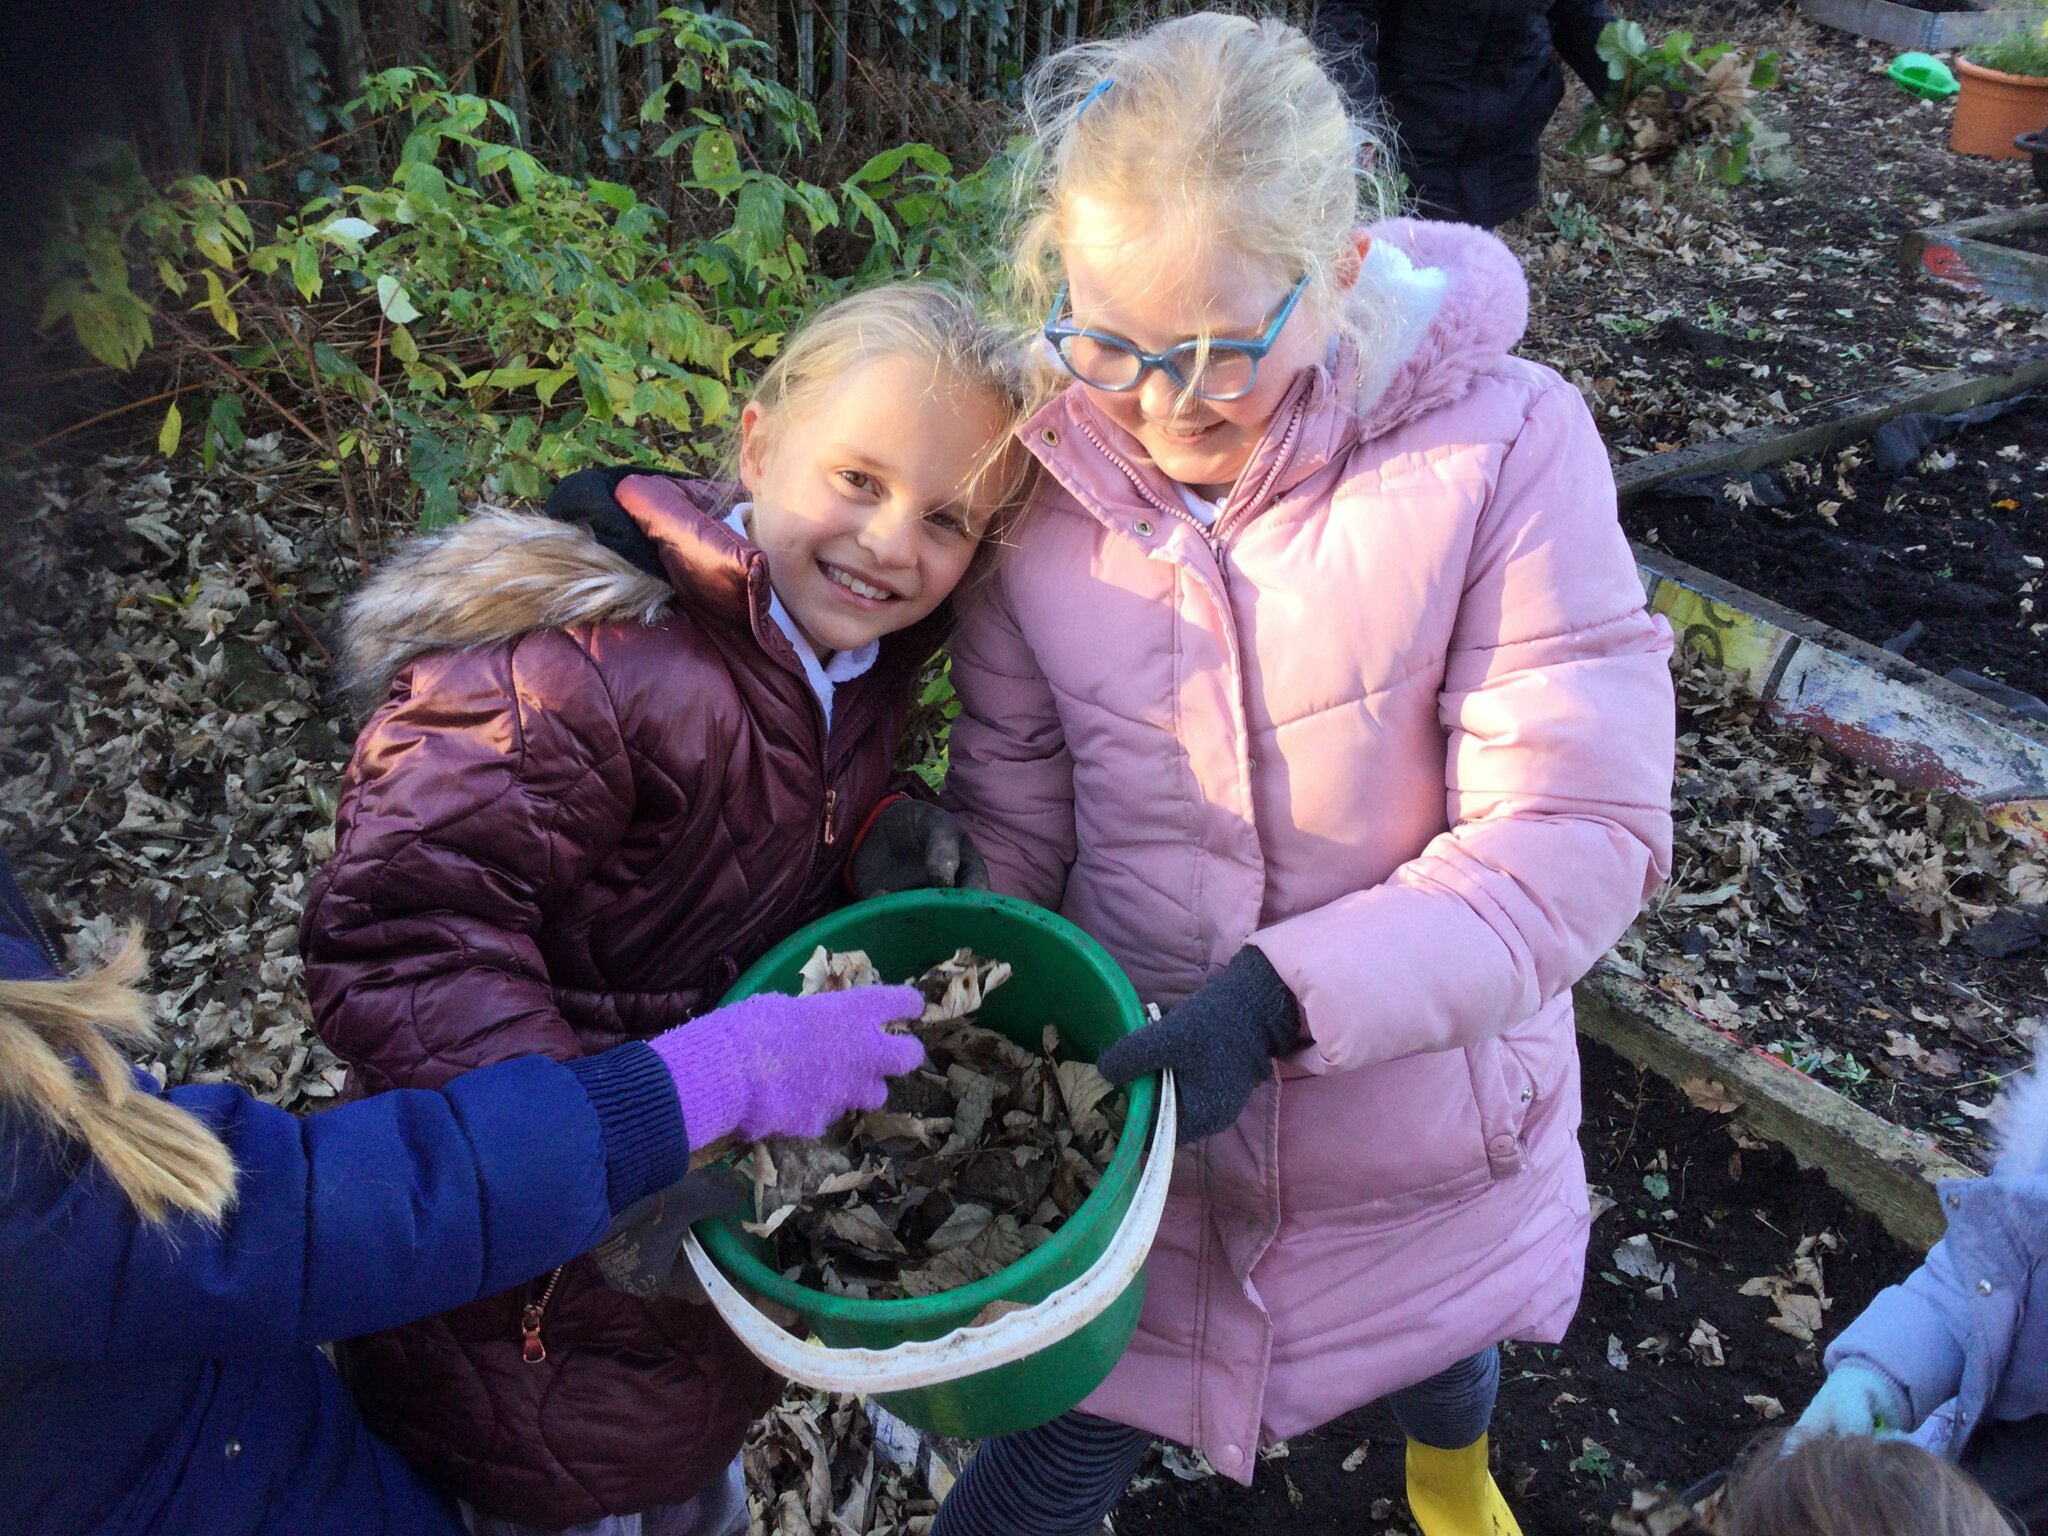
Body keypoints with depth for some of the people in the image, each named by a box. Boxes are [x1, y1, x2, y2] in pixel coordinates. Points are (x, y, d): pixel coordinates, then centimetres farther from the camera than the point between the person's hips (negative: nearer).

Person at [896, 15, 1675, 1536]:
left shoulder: (1503, 446, -22)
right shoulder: (1049, 469, -13)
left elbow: (1579, 832, -23)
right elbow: (1011, 811, -4)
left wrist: (1279, 998, -34)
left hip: (1422, 1112, 0)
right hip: (1127, 1091, 1)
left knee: (1444, 1349, 31)